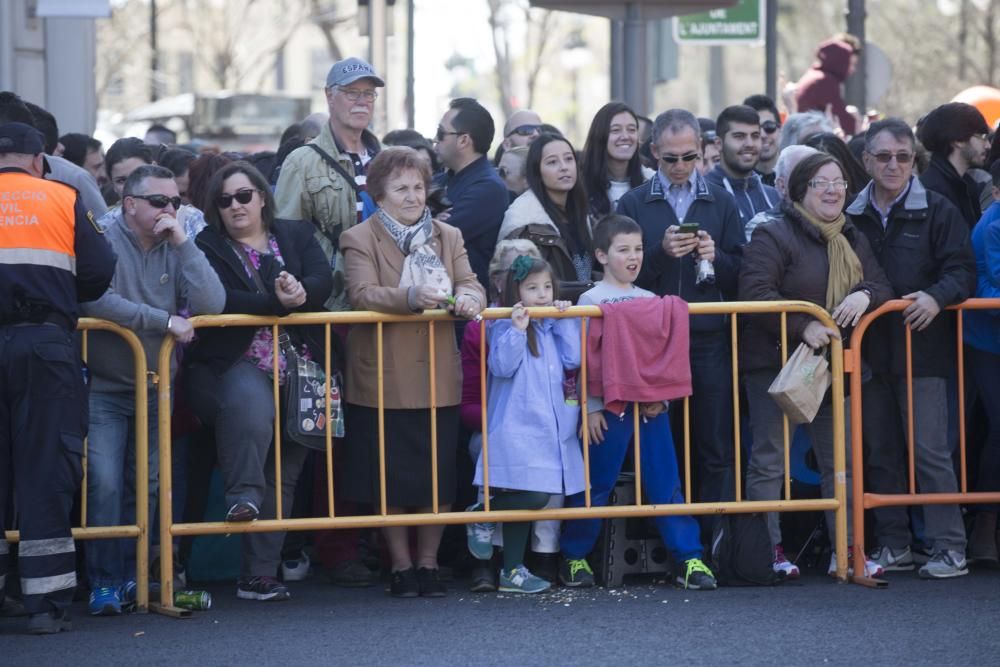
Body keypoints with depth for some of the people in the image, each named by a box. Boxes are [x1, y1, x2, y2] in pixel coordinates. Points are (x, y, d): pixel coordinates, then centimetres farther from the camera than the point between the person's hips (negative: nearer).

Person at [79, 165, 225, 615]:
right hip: (104, 388, -5)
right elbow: (94, 300, -28)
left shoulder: (178, 249, 3)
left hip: (155, 388, 5)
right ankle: (104, 582, -7)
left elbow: (212, 305, -11)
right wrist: (164, 320, -24)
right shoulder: (104, 242, -12)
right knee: (105, 482, -14)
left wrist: (182, 244, -14)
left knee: (145, 487, 8)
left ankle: (132, 577, 18)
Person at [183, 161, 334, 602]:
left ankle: (260, 573, 3)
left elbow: (323, 281, -1)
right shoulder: (207, 247, 3)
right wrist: (276, 303, -25)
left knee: (284, 470, 1)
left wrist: (299, 292, -24)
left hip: (299, 365, 4)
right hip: (239, 363, -4)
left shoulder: (297, 236, 14)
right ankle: (242, 495, -36)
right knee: (249, 402, -40)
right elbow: (218, 299, -13)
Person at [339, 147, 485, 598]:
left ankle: (428, 562, 15)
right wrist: (411, 297, -32)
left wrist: (468, 299, -22)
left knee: (440, 476, 3)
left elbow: (471, 285, 3)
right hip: (384, 380, -3)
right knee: (392, 479, 2)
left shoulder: (448, 237, 14)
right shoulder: (359, 239, 0)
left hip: (439, 378, 3)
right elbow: (362, 293, -15)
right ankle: (401, 566, 13)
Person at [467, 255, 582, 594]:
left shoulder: (553, 327, 15)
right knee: (532, 496, -17)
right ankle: (483, 512, 9)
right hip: (518, 430, -7)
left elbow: (572, 359, 4)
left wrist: (566, 322, 0)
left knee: (528, 500, 8)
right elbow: (502, 366, -16)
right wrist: (518, 330, -21)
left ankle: (513, 572, 13)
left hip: (551, 430, 7)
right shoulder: (505, 326, -4)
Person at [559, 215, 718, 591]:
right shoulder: (591, 300, 0)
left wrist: (661, 397, 3)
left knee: (666, 484, 2)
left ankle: (689, 559, 2)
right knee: (595, 485, 1)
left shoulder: (651, 301, 13)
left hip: (651, 405, 4)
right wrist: (591, 408, -9)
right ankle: (574, 558, 14)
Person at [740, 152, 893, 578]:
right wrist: (802, 326, -25)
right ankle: (768, 551, 2)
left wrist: (865, 294, -15)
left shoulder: (853, 241, 14)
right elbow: (755, 292, -19)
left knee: (841, 458, 7)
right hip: (775, 363, -7)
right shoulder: (773, 237, -10)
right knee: (770, 458, -3)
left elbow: (881, 285, 10)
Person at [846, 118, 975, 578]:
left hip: (921, 350, -4)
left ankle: (949, 548, -4)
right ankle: (892, 545, 17)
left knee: (929, 450, -8)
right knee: (880, 452, 9)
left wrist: (937, 296, -22)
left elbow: (962, 270, -5)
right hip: (870, 350, 5)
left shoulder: (937, 212, 0)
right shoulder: (852, 218, 11)